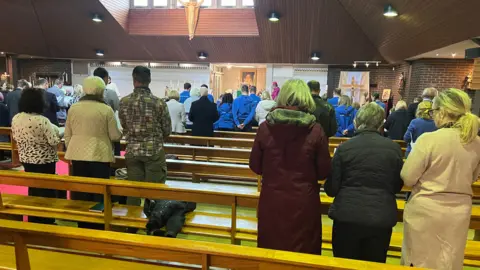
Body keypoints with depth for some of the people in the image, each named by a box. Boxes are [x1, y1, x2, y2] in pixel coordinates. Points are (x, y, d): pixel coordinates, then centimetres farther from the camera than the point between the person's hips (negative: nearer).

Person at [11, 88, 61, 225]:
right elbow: (54, 141, -21)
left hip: (26, 159, 7)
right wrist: (55, 129, -2)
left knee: (32, 187, 19)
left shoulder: (15, 119, -1)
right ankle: (46, 220, 17)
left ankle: (33, 219, 30)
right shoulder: (42, 120, -23)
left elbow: (15, 138, 12)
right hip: (44, 161, -7)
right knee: (46, 189, 7)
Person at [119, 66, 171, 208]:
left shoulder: (124, 102, -4)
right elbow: (167, 130, -3)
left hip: (132, 150, 3)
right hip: (154, 151, -2)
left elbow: (124, 127, 7)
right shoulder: (159, 102, -11)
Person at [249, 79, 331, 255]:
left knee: (271, 250, 19)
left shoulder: (265, 127, -8)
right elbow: (324, 171, -4)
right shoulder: (315, 131, -12)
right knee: (303, 252, 17)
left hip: (271, 201, 2)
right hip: (303, 202, -1)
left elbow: (255, 166, 1)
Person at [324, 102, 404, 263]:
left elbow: (331, 188, -4)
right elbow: (398, 186, 12)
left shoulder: (345, 147, -7)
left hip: (347, 216, -2)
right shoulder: (394, 148, 0)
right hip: (382, 218, 2)